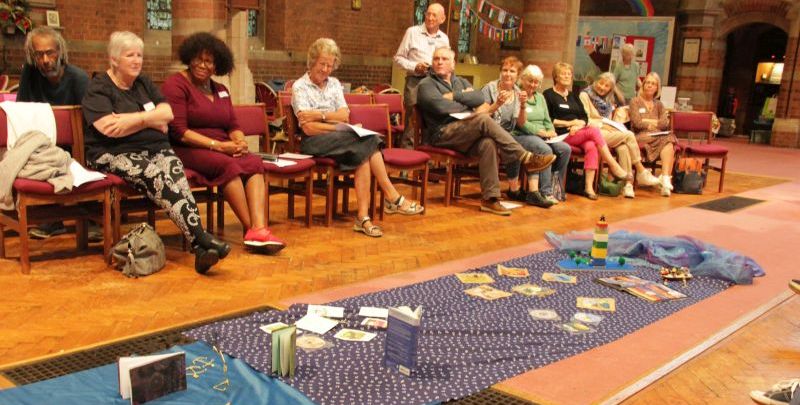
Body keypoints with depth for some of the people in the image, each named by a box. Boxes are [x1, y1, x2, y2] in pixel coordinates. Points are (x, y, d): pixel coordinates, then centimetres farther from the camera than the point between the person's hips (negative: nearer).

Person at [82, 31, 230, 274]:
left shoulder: (144, 84, 22)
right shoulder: (98, 88, 4)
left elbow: (168, 113, 9)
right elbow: (109, 128, -13)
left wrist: (135, 119, -7)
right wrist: (151, 121, -2)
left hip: (156, 150, 4)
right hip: (116, 155, -4)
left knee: (174, 168, -32)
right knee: (156, 176, -35)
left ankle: (198, 244, -49)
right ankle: (200, 240, -44)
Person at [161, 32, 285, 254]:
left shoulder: (220, 90, 21)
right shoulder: (176, 84, -1)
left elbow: (233, 126, 17)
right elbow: (178, 132, -11)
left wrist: (240, 141, -8)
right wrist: (217, 146, -18)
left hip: (222, 150, 6)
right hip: (187, 151, -6)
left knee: (254, 162, -25)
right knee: (227, 165, -35)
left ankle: (259, 229, -40)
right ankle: (251, 228, -27)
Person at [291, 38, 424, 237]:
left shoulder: (334, 84, 20)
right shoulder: (299, 87, 2)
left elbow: (345, 115, 6)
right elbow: (308, 127, -10)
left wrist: (321, 115, -10)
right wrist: (339, 128, -15)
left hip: (338, 139, 5)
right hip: (314, 142, -5)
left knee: (364, 152, -31)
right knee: (367, 142, -29)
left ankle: (363, 217, -37)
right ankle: (393, 198, -26)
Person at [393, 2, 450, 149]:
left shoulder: (444, 38, 15)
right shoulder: (412, 32, 2)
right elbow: (398, 57, 3)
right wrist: (414, 66, -13)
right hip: (415, 82, -4)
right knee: (412, 123, -9)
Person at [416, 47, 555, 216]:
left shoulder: (461, 81, 25)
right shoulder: (426, 85, 7)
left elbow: (479, 98, 4)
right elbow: (441, 106, -13)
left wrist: (453, 96, -4)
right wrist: (473, 109, -3)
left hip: (468, 134, 5)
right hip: (442, 133, -5)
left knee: (488, 143, -29)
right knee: (483, 119, -28)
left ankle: (490, 198, -30)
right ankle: (526, 158, -26)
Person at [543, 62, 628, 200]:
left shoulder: (573, 95, 24)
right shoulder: (548, 95, 6)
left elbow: (584, 117, 16)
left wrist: (579, 125, -7)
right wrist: (569, 123, -8)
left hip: (578, 132, 5)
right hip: (561, 135, -5)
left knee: (591, 146, -29)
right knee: (594, 131, -28)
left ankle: (589, 186, -34)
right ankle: (615, 167, -24)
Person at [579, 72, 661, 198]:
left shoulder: (608, 100, 25)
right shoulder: (585, 95, 2)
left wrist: (611, 126, 3)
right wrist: (602, 125, -16)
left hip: (607, 131, 7)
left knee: (623, 147, -27)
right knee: (629, 135, -24)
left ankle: (628, 183, -31)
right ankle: (641, 173, -17)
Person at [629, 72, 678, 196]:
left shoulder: (659, 104, 23)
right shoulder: (635, 101, 10)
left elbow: (665, 124, 5)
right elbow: (637, 123, -6)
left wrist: (647, 121, -2)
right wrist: (656, 122, 2)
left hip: (658, 137, 4)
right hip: (641, 137, -4)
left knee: (669, 140, -32)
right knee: (665, 140, -32)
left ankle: (665, 178, -46)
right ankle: (665, 179, -36)